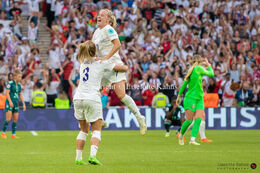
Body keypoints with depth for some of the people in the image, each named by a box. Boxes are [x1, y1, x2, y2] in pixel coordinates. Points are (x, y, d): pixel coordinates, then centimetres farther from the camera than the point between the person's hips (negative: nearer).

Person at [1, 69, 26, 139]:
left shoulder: (19, 85, 12)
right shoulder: (10, 83, -8)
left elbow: (20, 95, 19)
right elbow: (7, 93, -12)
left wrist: (23, 104, 14)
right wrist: (10, 101, -22)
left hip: (16, 104, 7)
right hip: (10, 103, -7)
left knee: (15, 119, 3)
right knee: (8, 119, -11)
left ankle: (13, 134, 8)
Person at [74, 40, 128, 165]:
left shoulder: (83, 64, 17)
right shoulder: (102, 64, 3)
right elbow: (124, 68, 7)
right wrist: (124, 67, 31)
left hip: (78, 98, 5)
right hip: (92, 99, -5)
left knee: (84, 130, 17)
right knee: (96, 130, 0)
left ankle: (78, 158, 11)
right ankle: (92, 155, -22)